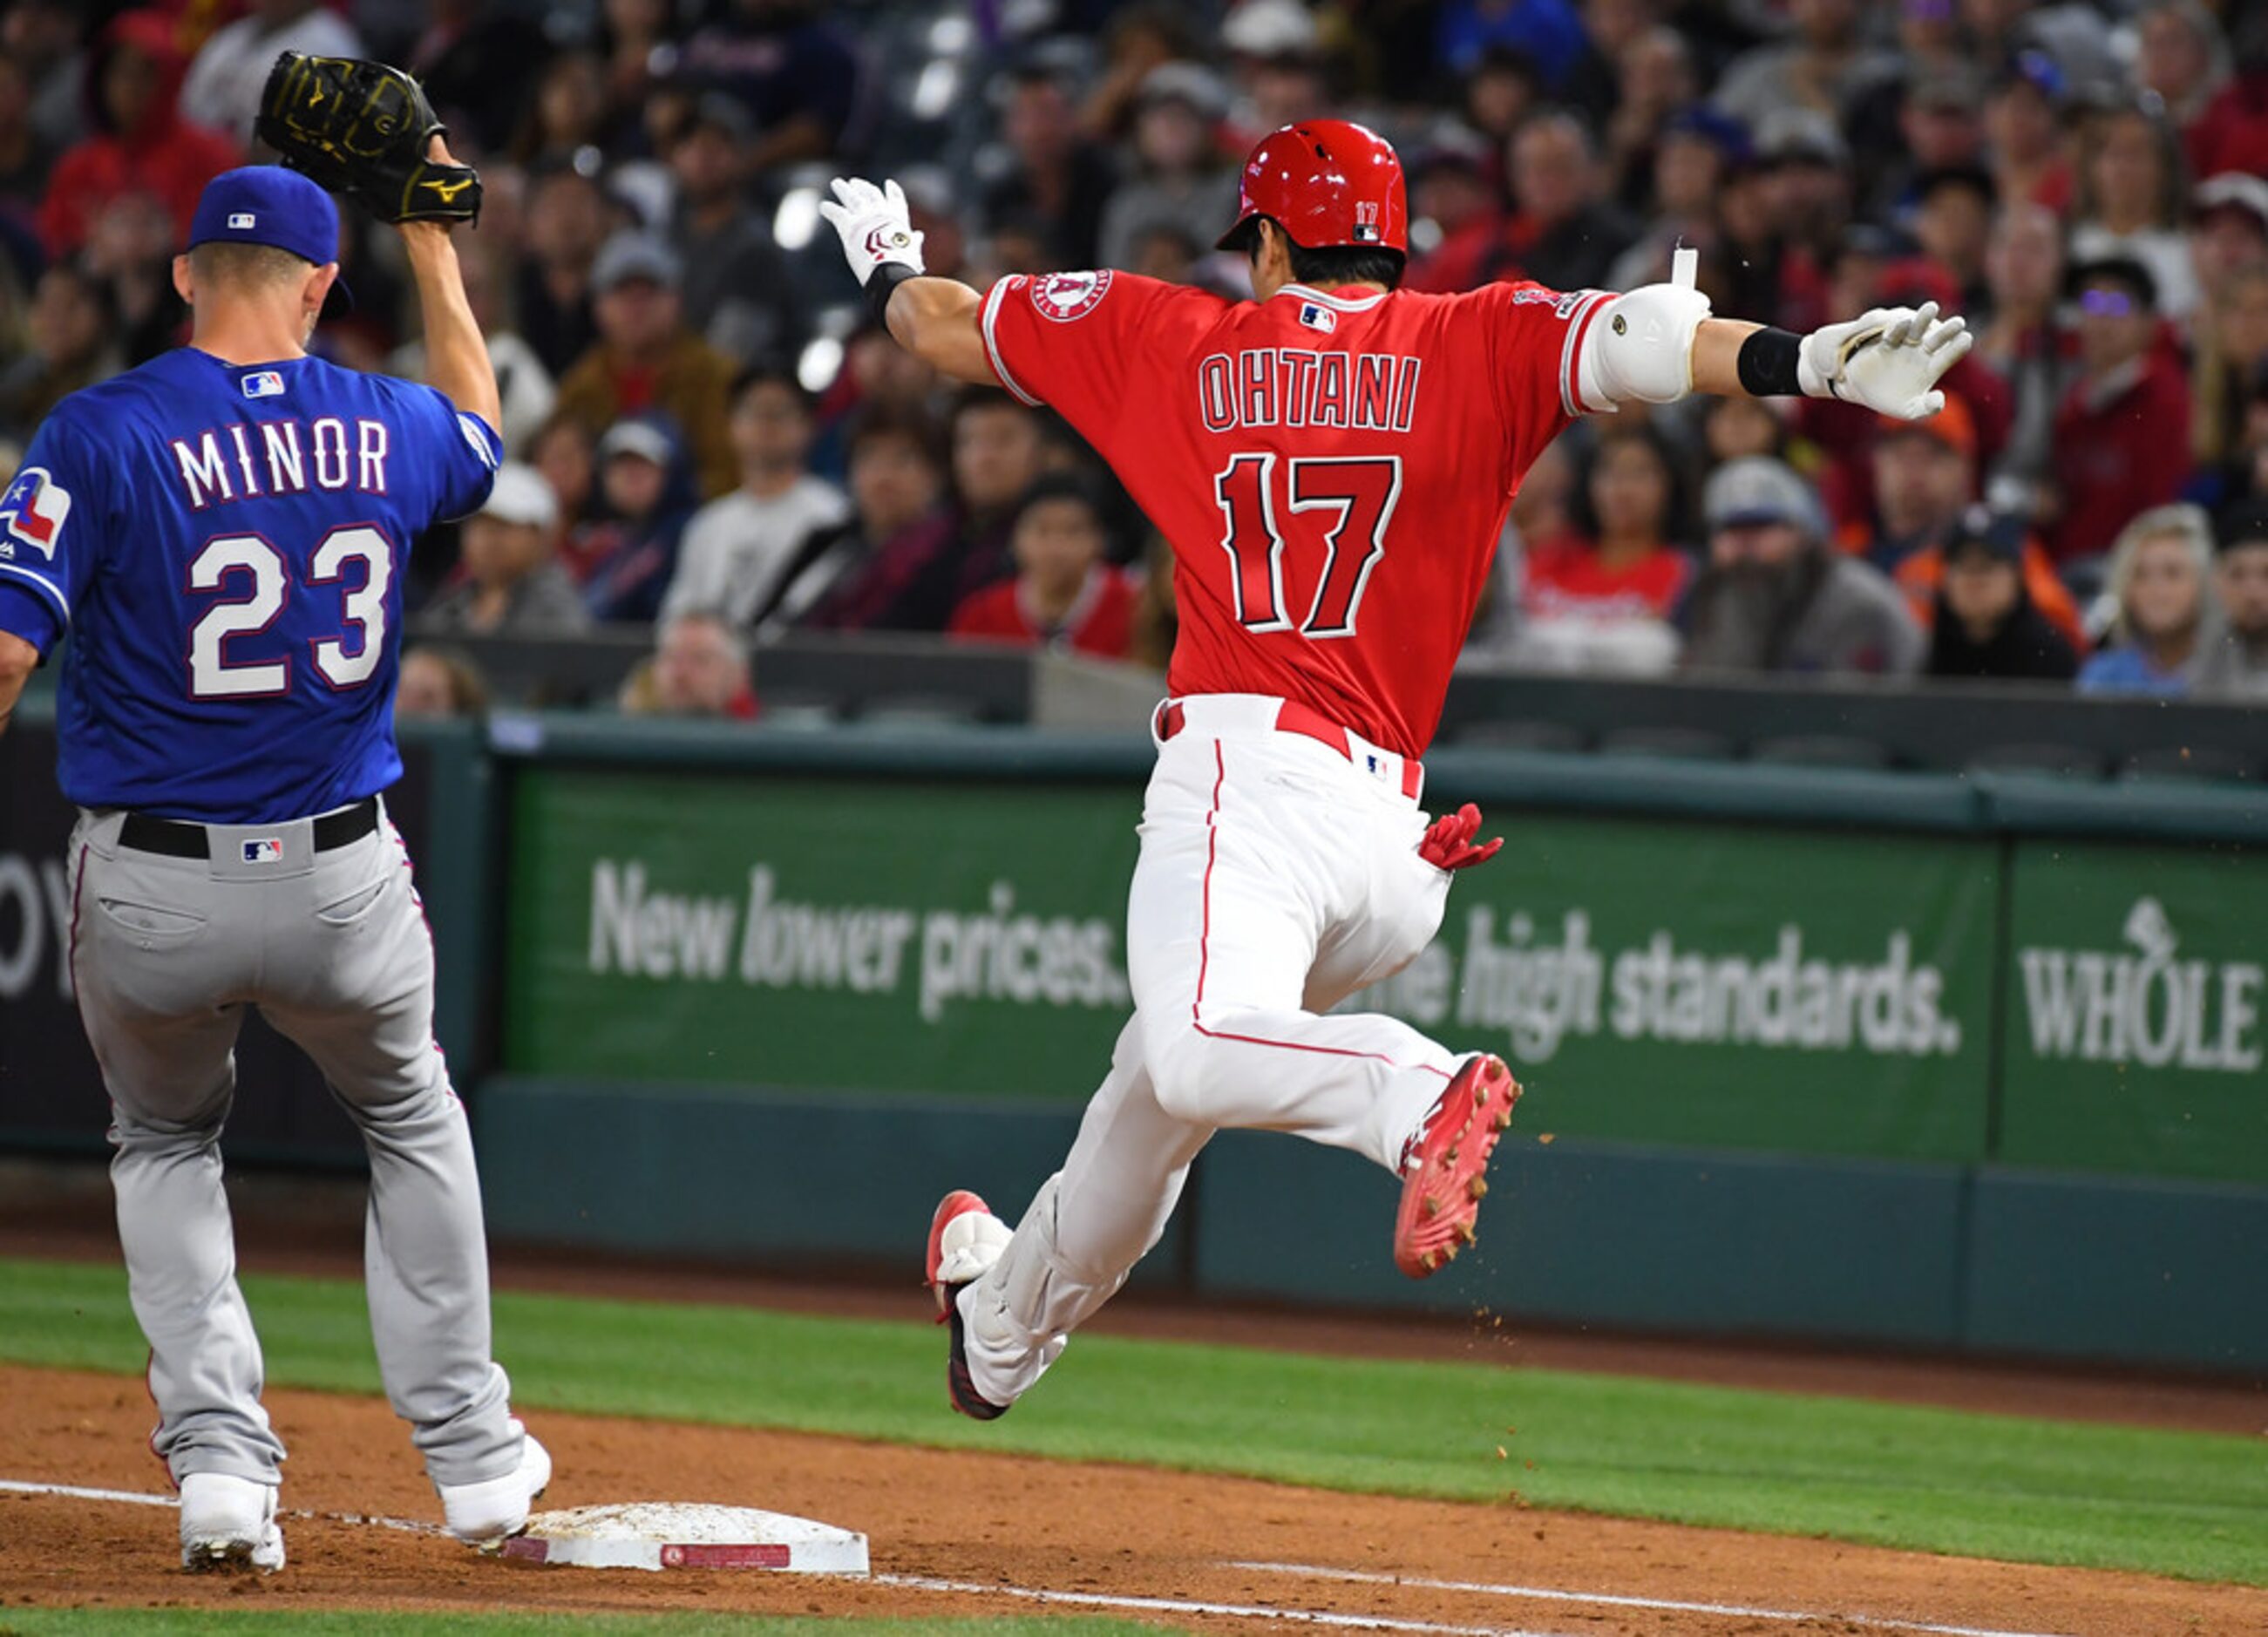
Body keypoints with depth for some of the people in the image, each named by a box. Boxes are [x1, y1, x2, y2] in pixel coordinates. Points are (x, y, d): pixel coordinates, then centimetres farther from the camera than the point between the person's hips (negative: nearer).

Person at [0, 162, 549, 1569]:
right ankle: (473, 1458, 28)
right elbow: (481, 433, 26)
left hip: (147, 890, -2)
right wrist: (434, 249, 35)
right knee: (413, 1122, 28)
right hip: (341, 876, 2)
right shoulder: (383, 432, 0)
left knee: (165, 1146, 24)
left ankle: (221, 1462, 8)